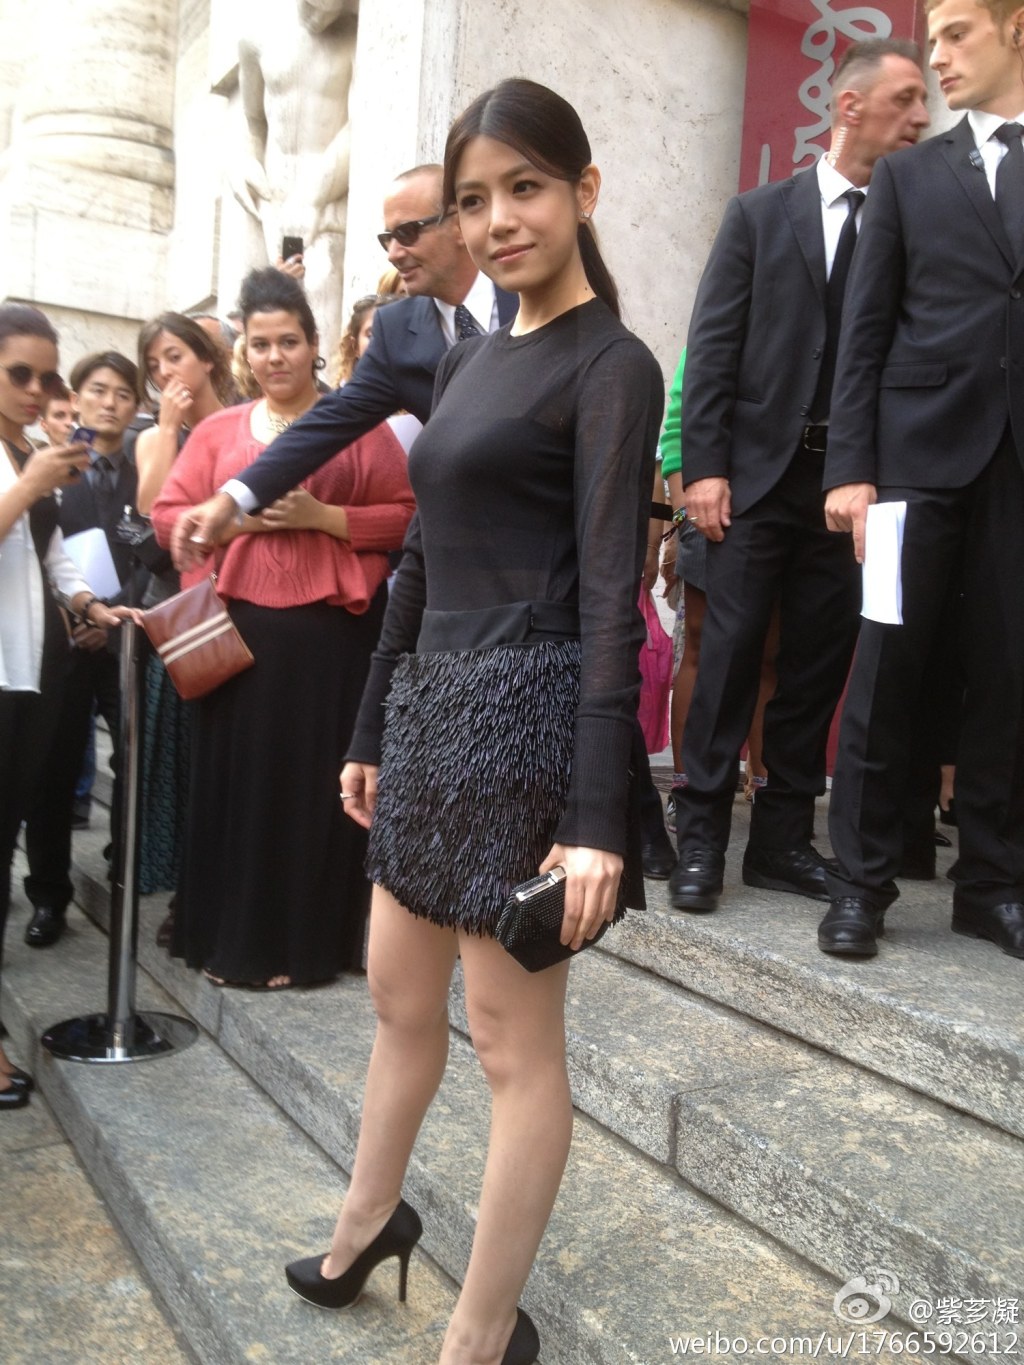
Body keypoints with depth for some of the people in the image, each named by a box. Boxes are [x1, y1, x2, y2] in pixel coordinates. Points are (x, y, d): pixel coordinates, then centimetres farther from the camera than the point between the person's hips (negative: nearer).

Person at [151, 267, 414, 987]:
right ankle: (231, 938, 17)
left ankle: (309, 941, 13)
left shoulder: (359, 425, 5)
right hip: (236, 628, 3)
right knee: (237, 778, 4)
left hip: (332, 631, -2)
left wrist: (320, 516, -12)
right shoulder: (218, 430, 14)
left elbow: (406, 516, -1)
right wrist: (240, 517, -6)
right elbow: (167, 513, 10)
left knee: (317, 782, 0)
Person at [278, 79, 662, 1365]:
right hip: (436, 706, 8)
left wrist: (597, 817, -21)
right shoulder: (467, 359, 15)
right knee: (399, 989, 20)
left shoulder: (611, 365, -7)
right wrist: (372, 729, 17)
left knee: (510, 1033, 4)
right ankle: (368, 1218, 45)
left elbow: (610, 596, -16)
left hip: (531, 714, -8)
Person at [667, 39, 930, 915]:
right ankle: (701, 837, 6)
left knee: (819, 661, 5)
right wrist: (704, 466, -9)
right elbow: (714, 346, 1)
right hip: (760, 471, -2)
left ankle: (784, 838, 16)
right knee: (731, 653, -3)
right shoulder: (760, 214, 7)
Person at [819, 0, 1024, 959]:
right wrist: (851, 465, -6)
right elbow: (866, 330, 5)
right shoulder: (909, 175, 12)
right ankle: (860, 880, 8)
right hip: (923, 448, -1)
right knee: (889, 670, -2)